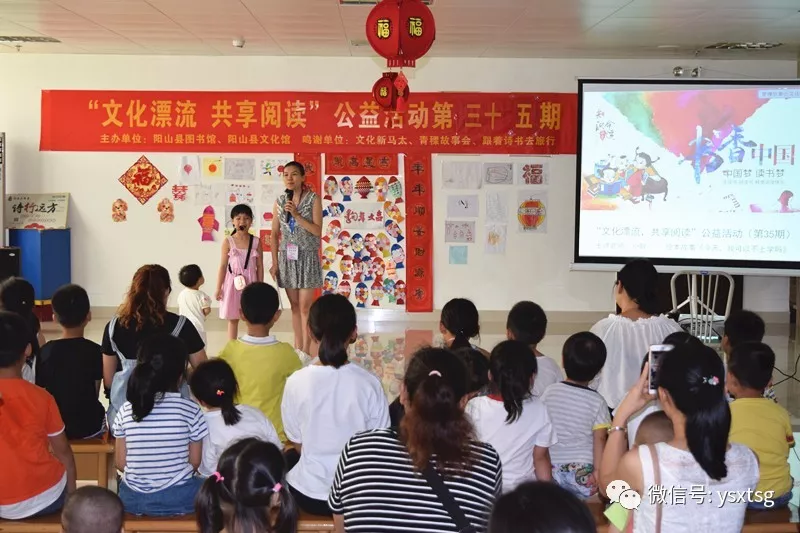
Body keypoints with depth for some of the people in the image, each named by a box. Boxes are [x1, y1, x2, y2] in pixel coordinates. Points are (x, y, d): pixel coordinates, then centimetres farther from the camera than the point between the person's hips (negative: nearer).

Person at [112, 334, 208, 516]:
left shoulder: (126, 410, -5)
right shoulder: (190, 410, -12)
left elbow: (121, 463, 2)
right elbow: (195, 462, -2)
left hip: (133, 499, 3)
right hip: (179, 498, -2)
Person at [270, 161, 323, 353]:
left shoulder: (313, 199, -5)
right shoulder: (280, 201, 6)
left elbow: (317, 231, -12)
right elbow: (275, 233, 8)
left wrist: (296, 215, -20)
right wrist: (274, 262, 2)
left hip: (307, 257, -4)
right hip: (287, 257, 4)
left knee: (305, 306, -5)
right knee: (294, 305, 9)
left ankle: (306, 351, 0)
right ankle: (298, 348, 16)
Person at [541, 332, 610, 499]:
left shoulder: (550, 392, -2)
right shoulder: (597, 402, -6)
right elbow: (600, 439, -8)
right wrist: (598, 470, -4)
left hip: (552, 470, 2)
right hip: (583, 473, -2)